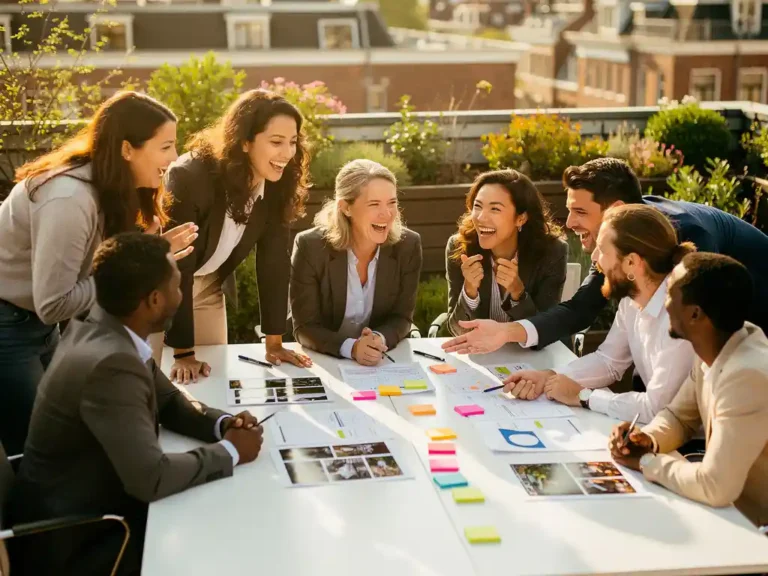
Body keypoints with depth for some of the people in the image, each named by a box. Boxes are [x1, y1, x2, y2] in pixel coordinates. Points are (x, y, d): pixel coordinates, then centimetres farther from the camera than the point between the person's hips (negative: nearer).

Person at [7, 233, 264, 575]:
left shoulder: (101, 329, -2)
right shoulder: (111, 364, -31)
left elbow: (169, 401, 10)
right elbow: (150, 478, -31)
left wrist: (221, 424, -8)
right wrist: (230, 451, -17)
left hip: (93, 500, 8)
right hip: (72, 540, -8)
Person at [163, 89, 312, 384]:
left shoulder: (276, 183, -17)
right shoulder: (191, 176, -33)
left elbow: (274, 259, -13)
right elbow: (175, 267, -32)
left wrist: (274, 342, -13)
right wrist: (183, 353, -31)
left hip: (206, 286, 5)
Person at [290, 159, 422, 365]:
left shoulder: (408, 245, -8)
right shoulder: (310, 247, -15)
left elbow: (401, 317, -2)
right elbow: (305, 327, -13)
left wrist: (379, 340, -23)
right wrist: (350, 347, -30)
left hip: (384, 361, 1)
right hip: (324, 360, -1)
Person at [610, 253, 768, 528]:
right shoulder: (713, 348, -5)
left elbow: (714, 487, -33)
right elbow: (680, 416, 9)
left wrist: (645, 461, -17)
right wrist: (649, 440, -12)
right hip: (729, 508, 7)